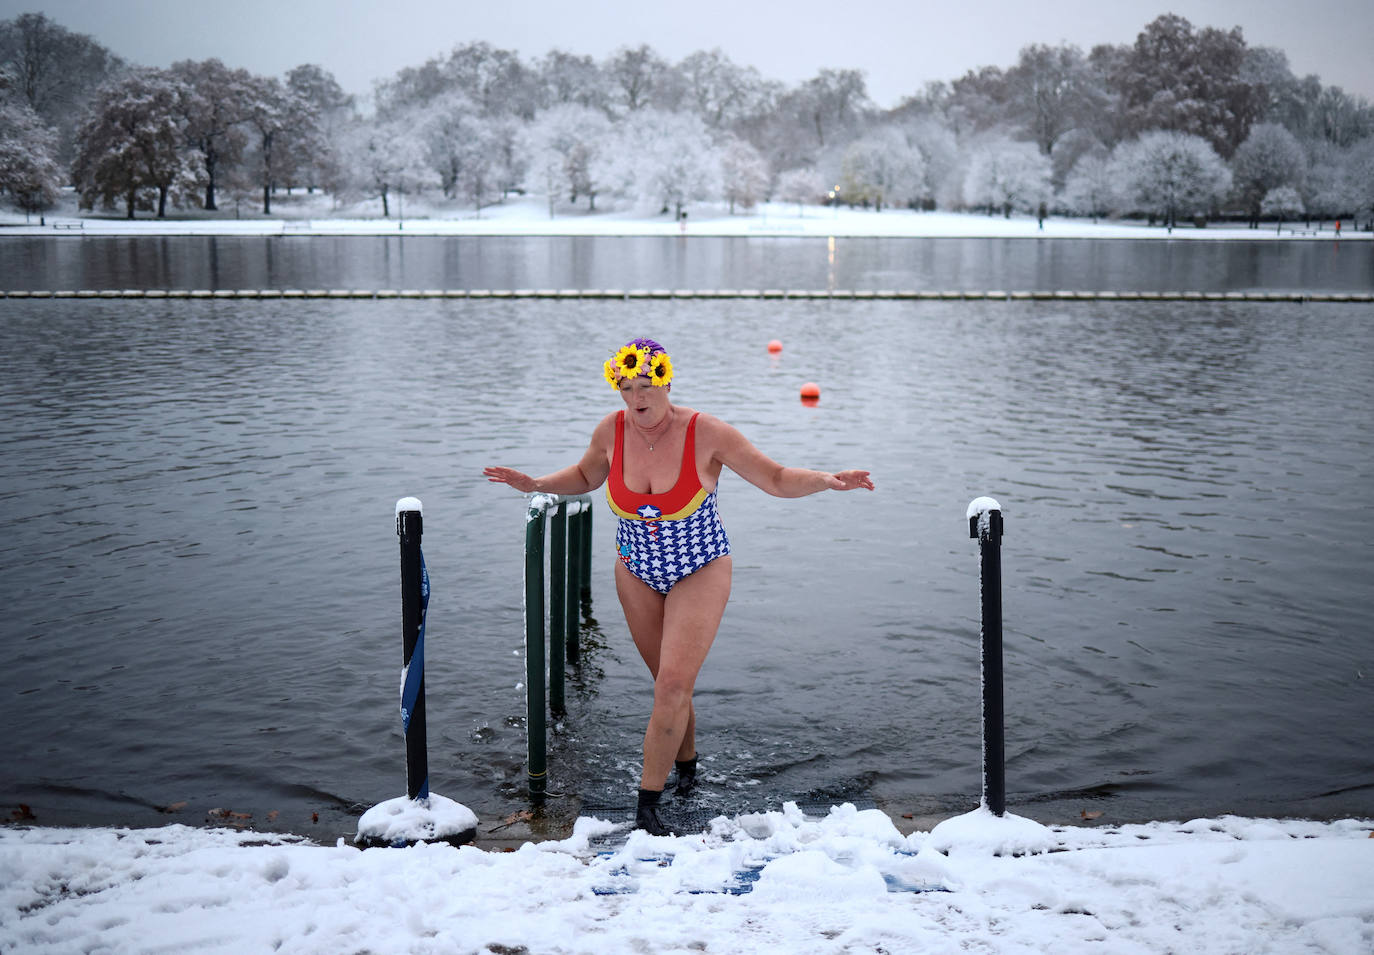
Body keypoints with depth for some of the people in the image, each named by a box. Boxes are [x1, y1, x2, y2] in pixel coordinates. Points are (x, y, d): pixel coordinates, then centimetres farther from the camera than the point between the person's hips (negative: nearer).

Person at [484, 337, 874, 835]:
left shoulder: (706, 433, -20)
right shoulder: (612, 430, -9)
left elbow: (777, 479, -14)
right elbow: (585, 476, 13)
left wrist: (827, 480, -31)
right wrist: (536, 484, -2)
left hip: (700, 572, -4)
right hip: (637, 572, 4)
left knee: (674, 685, -14)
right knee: (670, 683, 13)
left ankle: (647, 803, -5)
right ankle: (686, 761, 40)